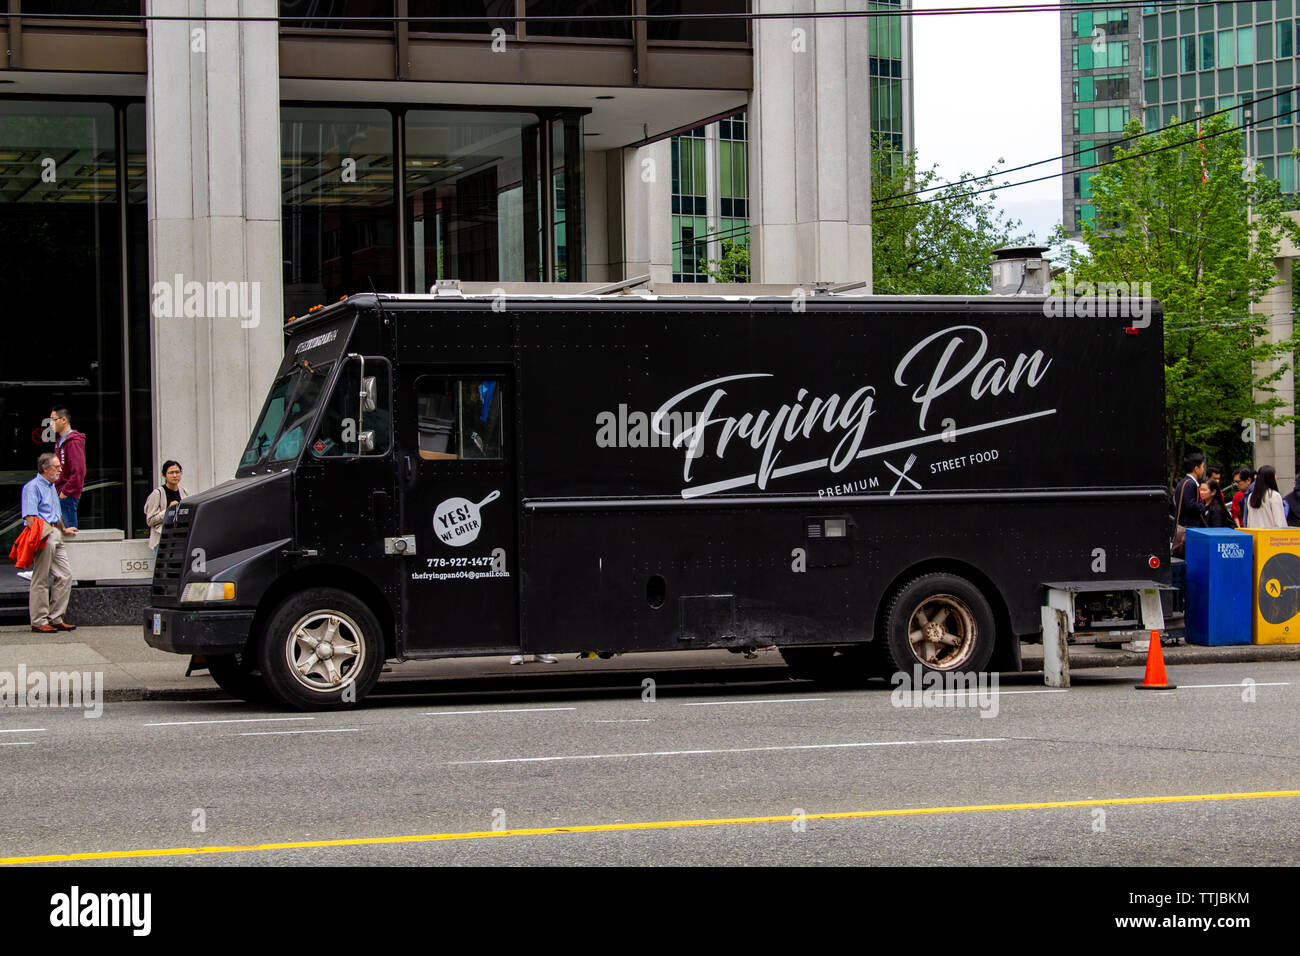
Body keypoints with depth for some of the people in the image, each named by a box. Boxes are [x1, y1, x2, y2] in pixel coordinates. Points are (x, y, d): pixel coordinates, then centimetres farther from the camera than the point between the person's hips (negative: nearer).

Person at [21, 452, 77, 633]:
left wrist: (64, 530, 43)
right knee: (40, 580, -4)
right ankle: (39, 621, 0)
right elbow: (29, 517, -17)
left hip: (56, 535, 9)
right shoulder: (32, 487, -7)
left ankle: (56, 618, 13)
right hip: (43, 537, -9)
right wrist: (38, 534, -26)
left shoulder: (51, 487, 22)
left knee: (65, 576, 6)